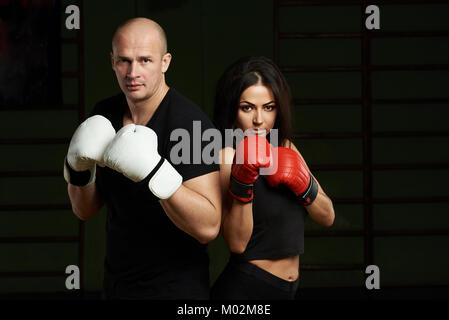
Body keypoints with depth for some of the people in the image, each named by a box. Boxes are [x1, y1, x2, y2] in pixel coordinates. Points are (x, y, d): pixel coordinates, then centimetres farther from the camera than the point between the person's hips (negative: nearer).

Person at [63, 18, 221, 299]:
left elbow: (208, 228, -26)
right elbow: (85, 210, 6)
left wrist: (154, 173, -37)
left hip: (175, 287, -6)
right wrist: (78, 167, -13)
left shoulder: (191, 123, -19)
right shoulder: (105, 114, 1)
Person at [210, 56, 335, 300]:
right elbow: (237, 243, -20)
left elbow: (327, 217, 7)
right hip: (244, 288, -6)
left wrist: (301, 183, -9)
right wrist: (242, 181, -30)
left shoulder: (285, 147, 8)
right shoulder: (227, 156, -12)